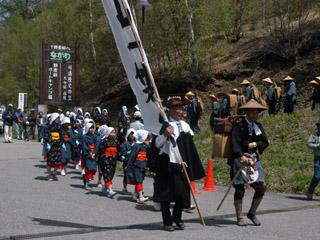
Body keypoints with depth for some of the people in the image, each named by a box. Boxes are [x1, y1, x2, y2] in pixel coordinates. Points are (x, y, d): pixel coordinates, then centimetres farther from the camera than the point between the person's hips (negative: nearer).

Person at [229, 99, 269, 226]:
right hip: (240, 159, -6)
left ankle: (252, 213, 18)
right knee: (239, 189, -1)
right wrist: (241, 156, -33)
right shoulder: (239, 125, -8)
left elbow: (265, 142, 13)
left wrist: (255, 144, -7)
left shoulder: (258, 126, 13)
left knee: (261, 188, 1)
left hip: (254, 159, 6)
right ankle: (239, 217, 8)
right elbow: (235, 143, -19)